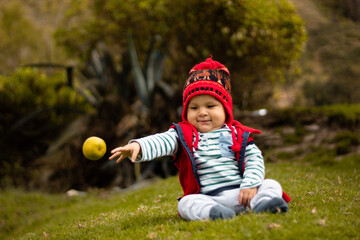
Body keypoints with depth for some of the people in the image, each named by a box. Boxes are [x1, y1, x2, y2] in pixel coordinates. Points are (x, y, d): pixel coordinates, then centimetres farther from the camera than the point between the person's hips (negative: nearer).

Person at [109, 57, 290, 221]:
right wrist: (138, 147, -31)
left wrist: (251, 185, -11)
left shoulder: (237, 134, 10)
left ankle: (261, 203, -40)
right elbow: (160, 141, -10)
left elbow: (255, 159, 6)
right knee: (185, 204, -28)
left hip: (240, 193, 2)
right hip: (207, 199, -1)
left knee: (271, 185, -15)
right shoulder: (183, 135, 7)